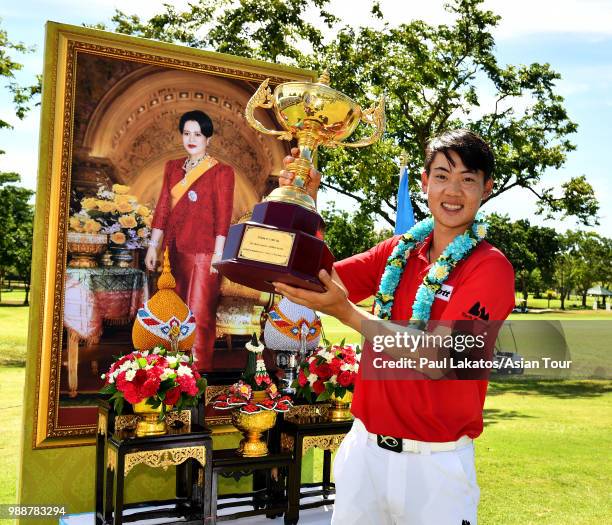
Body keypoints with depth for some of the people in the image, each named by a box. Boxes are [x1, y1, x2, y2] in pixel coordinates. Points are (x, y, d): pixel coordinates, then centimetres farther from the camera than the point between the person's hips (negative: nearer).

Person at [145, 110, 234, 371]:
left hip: (204, 252, -6)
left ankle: (201, 370, 4)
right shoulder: (172, 167, 12)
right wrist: (153, 246, 9)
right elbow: (163, 208, 12)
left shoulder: (221, 172, -3)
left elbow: (223, 217, -7)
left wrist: (218, 254, -13)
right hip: (177, 250, 6)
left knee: (199, 314, -5)